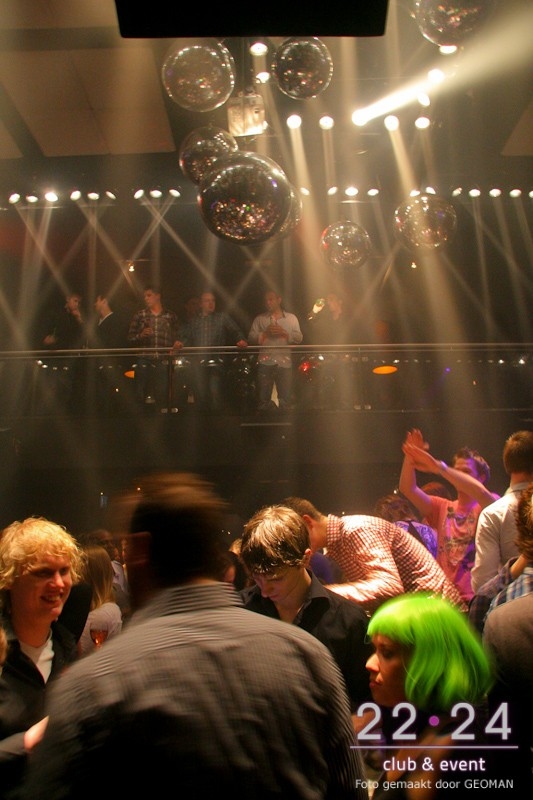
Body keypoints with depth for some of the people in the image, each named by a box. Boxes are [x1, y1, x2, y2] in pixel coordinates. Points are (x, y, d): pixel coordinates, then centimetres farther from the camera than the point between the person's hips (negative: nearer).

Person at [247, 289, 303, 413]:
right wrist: (265, 333, -9)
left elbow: (299, 338, 4)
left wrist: (284, 333, -9)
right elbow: (251, 337, 5)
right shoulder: (259, 319, 14)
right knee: (263, 398, 2)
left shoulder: (291, 318, 13)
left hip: (284, 362, 0)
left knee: (286, 399, -1)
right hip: (265, 362, 1)